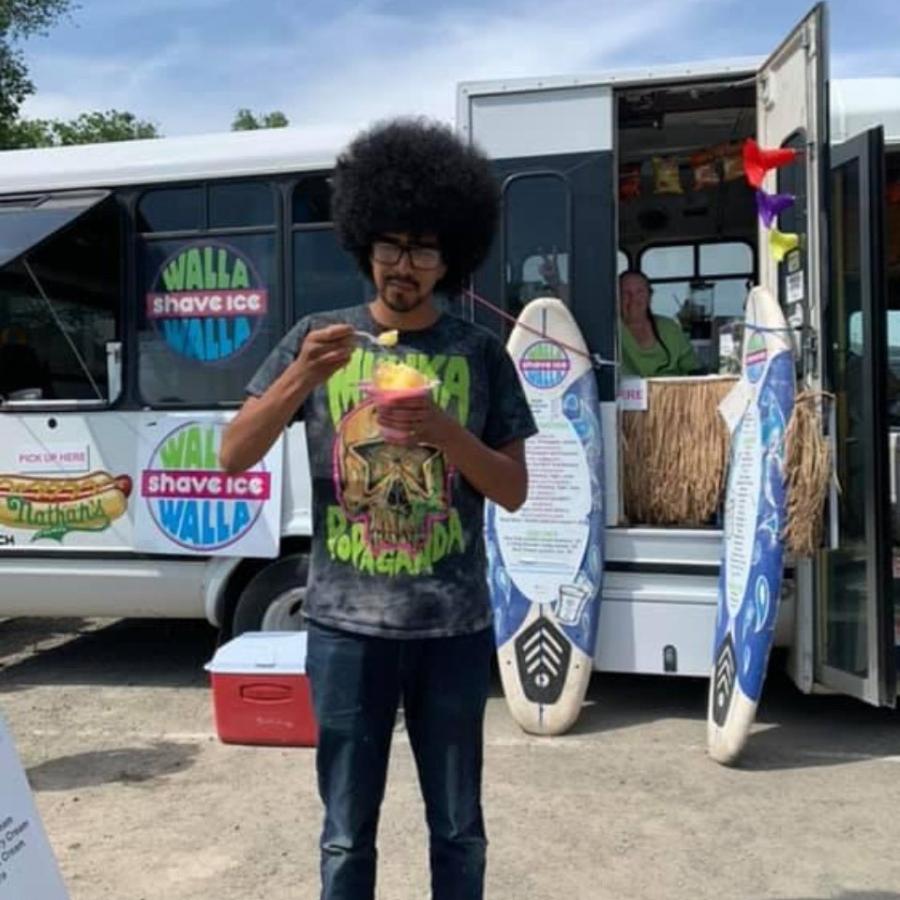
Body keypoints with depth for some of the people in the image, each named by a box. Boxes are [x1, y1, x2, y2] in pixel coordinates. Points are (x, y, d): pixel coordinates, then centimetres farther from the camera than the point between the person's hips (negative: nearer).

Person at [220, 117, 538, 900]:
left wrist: (444, 431, -17)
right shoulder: (318, 338, 1)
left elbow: (513, 492, 1)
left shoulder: (480, 354, 1)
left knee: (459, 828, 14)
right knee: (347, 833, 12)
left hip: (454, 628, 1)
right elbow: (233, 457, -2)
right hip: (347, 626, 0)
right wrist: (301, 377, -18)